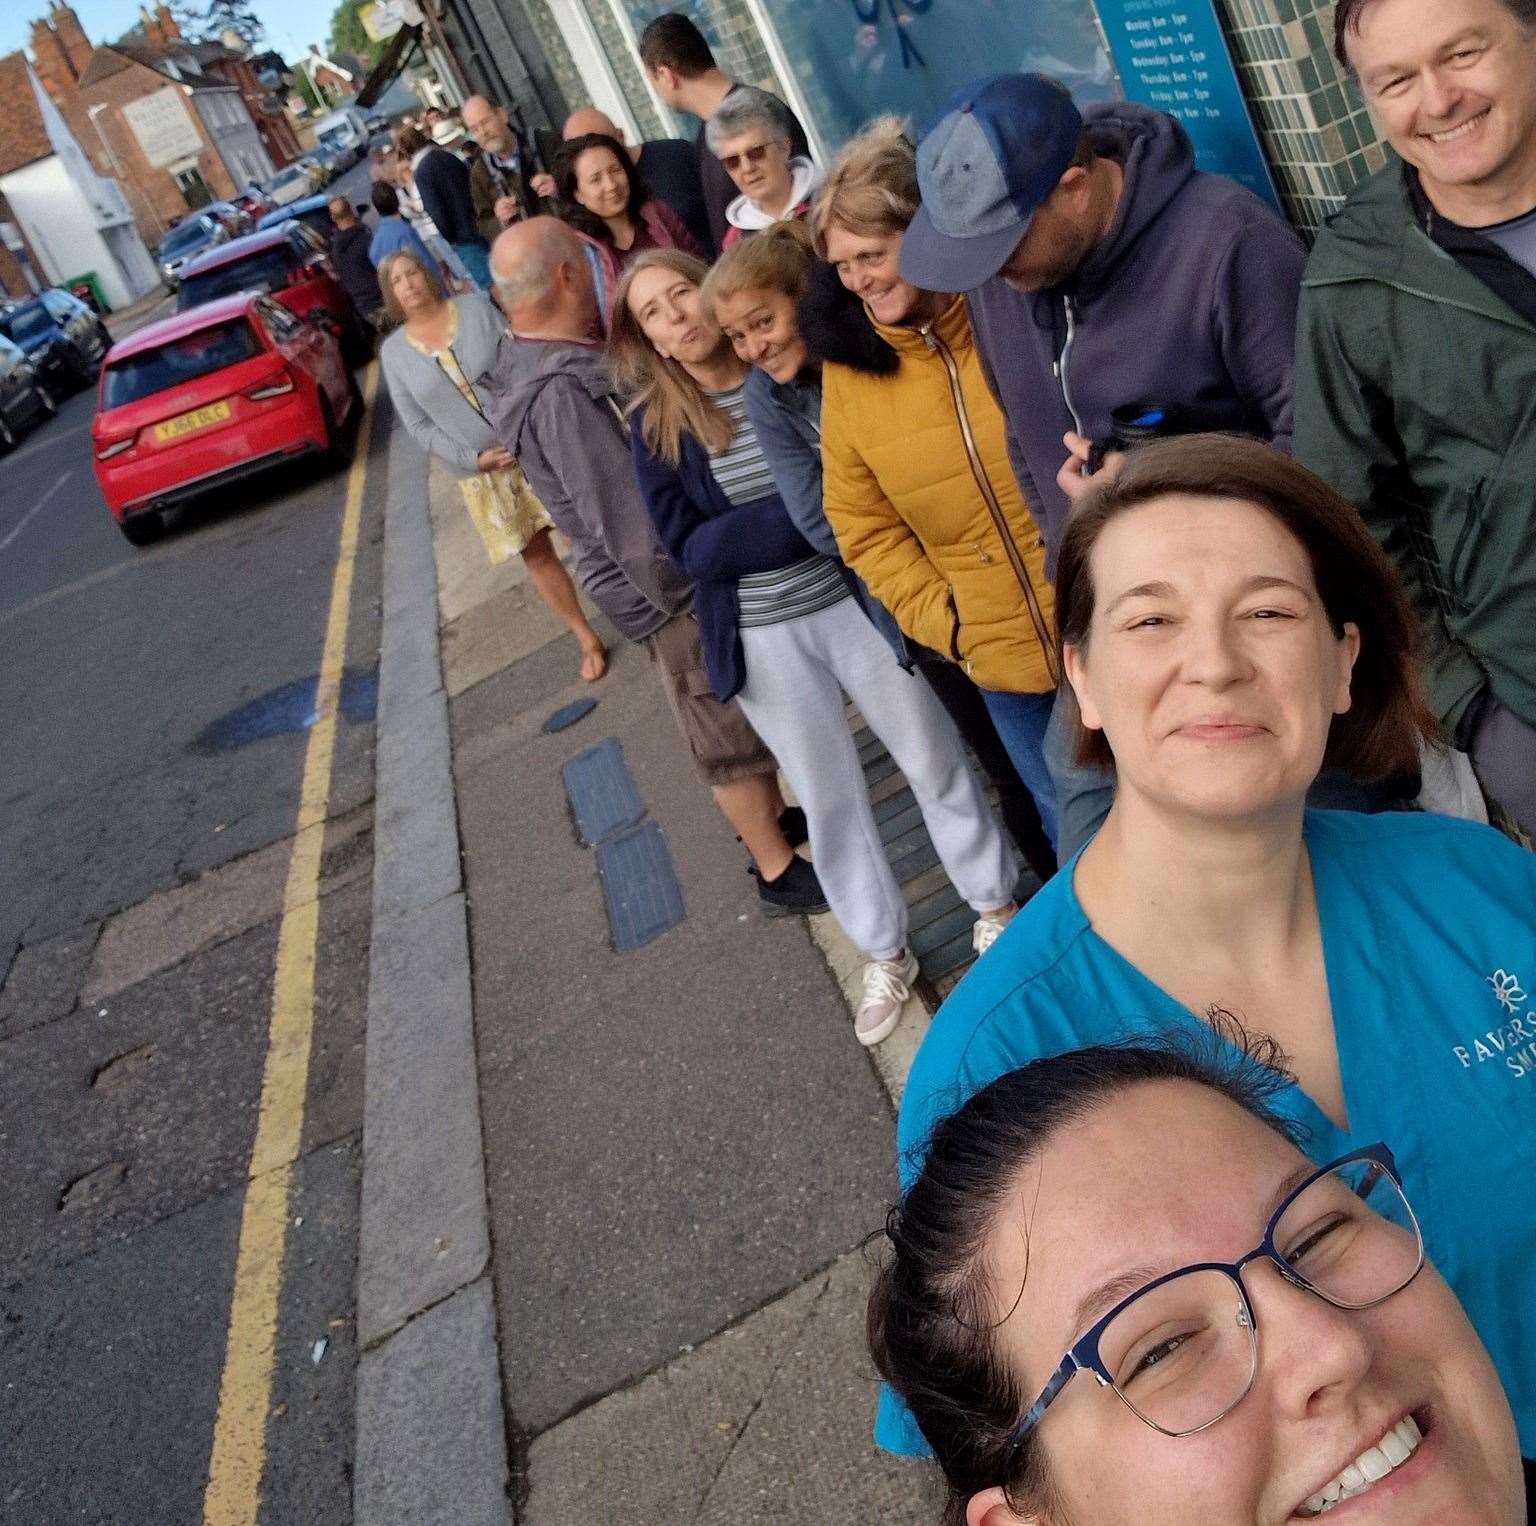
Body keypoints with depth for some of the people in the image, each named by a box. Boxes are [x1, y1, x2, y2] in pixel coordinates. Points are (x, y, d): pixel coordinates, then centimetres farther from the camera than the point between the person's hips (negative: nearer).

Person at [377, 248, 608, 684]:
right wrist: (473, 458, -14)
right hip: (483, 471, 1)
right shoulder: (394, 351, 0)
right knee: (537, 555, 8)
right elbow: (419, 426, -2)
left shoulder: (475, 307, -3)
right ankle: (587, 637, 22)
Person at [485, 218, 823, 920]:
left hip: (686, 575, 9)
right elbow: (637, 535, -29)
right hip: (674, 596, -9)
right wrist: (689, 604, -15)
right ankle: (779, 871, 28)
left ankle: (772, 819, 46)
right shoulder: (561, 393, -29)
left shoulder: (534, 365, 2)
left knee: (752, 714, 25)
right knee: (731, 737, 9)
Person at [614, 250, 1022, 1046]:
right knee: (828, 801, 14)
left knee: (935, 762, 13)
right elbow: (692, 546, -13)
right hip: (763, 640, 1)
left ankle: (996, 903, 38)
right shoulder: (656, 425, -5)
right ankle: (885, 954, 35)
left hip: (856, 601, 0)